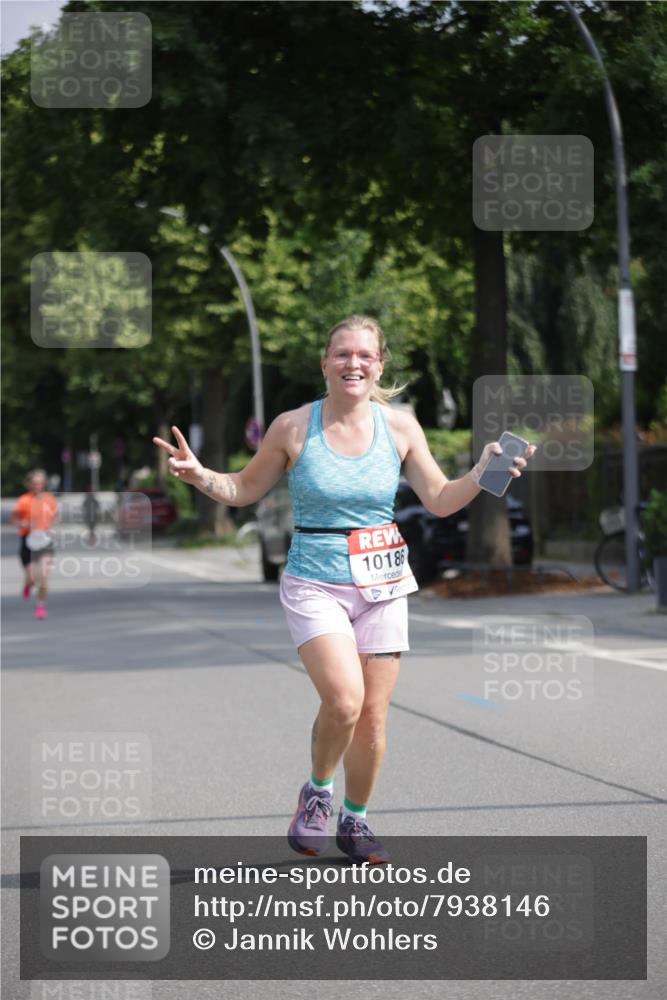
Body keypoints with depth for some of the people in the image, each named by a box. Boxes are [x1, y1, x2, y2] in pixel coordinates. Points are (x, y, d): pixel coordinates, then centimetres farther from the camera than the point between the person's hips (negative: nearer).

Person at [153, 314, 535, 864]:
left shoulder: (399, 426, 0)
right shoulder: (293, 427, -5)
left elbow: (440, 500, 5)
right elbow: (246, 489, 7)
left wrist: (481, 474, -13)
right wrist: (199, 476, -11)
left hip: (383, 585, 3)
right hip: (315, 584, -3)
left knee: (373, 717, 3)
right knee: (343, 700, -22)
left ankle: (354, 821, 26)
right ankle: (317, 792, 8)